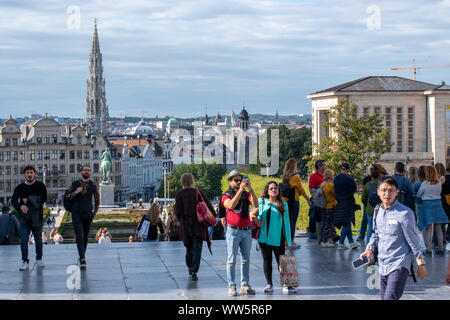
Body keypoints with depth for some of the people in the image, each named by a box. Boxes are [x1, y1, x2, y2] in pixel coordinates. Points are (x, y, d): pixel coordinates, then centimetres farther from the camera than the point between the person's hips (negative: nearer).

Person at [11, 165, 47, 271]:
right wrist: (21, 206, -30)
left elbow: (43, 199, -12)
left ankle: (39, 259, 24)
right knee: (23, 240, -6)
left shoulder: (40, 186, 2)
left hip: (37, 218, -1)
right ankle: (25, 262, -3)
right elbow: (13, 201, -8)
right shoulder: (20, 188, 6)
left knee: (38, 239, 8)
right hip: (24, 218, 1)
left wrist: (28, 200, -12)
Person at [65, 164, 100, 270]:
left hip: (88, 214, 2)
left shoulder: (93, 185, 5)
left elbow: (97, 199, 13)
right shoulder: (75, 184, 5)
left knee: (86, 236, 10)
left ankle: (82, 256, 29)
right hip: (76, 213, -2)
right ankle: (82, 260, -22)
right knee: (79, 236, -13)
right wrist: (76, 192, -12)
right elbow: (68, 197, 6)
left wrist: (95, 211, 4)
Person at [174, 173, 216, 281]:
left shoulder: (179, 194, -4)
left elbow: (177, 212, -7)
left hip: (186, 225, 1)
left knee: (189, 248, 19)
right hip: (199, 225, -1)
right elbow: (209, 206, -6)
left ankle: (190, 268, 35)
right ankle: (194, 272, -12)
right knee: (197, 248, -1)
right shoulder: (198, 192, -4)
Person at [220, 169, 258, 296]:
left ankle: (245, 285, 11)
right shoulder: (226, 196, -1)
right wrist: (240, 190, -26)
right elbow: (231, 205, -23)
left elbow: (255, 204, -10)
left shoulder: (246, 194, 9)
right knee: (231, 260, -2)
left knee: (246, 259, 6)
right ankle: (231, 286, 0)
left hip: (246, 231, 4)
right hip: (233, 231, -4)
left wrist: (250, 188, -19)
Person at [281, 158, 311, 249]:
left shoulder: (285, 177, 5)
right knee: (293, 221, -1)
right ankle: (291, 241, 1)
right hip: (294, 201, -6)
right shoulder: (296, 177, -12)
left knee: (288, 221, 13)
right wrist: (308, 200, 2)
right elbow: (301, 190, -6)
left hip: (285, 201, 6)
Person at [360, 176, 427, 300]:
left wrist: (421, 264, -2)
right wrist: (369, 249, 6)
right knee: (384, 297, 12)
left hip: (399, 264, -7)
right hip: (383, 264, 7)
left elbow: (413, 240, -6)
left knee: (390, 297, -19)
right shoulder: (378, 210, 8)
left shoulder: (405, 213, -11)